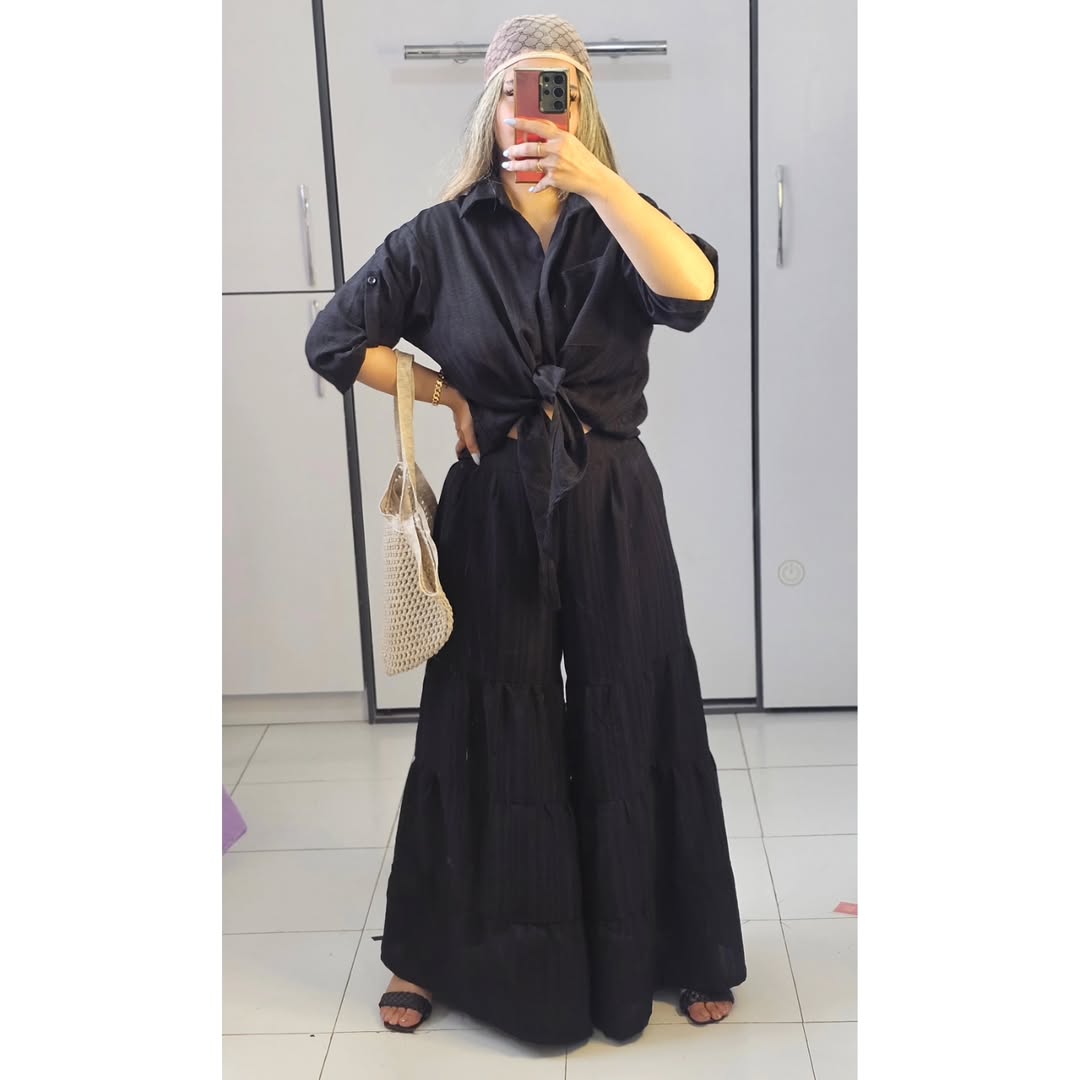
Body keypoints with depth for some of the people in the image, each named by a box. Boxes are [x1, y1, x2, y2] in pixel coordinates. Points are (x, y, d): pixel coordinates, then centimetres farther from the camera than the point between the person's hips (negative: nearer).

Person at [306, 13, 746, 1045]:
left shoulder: (614, 225, 1)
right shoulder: (443, 236, 1)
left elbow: (692, 290, -21)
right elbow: (333, 339, 4)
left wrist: (590, 176, -28)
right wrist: (446, 392, -1)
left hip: (611, 507, 0)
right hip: (493, 509, 0)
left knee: (633, 728, 7)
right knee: (484, 729, 10)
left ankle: (674, 951, 27)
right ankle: (434, 949, 30)